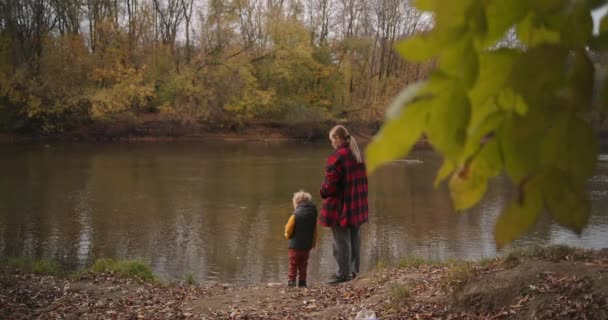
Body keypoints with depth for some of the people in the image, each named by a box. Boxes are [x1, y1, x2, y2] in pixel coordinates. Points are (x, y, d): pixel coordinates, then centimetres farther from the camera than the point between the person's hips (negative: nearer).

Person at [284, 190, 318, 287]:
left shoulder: (295, 215, -16)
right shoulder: (313, 215, 0)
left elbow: (288, 231, -10)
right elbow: (315, 232, 8)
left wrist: (287, 235, 12)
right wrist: (313, 243, 19)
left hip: (295, 246, -5)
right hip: (307, 246, 5)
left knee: (293, 265, 4)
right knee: (303, 265, 15)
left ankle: (291, 281, 2)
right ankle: (302, 282, 16)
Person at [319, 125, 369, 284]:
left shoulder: (337, 157, -18)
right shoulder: (357, 155, 9)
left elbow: (331, 182, -18)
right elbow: (362, 179, 13)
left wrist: (323, 192, 0)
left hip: (340, 206, -9)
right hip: (357, 205, 9)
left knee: (341, 240, 0)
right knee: (354, 237, 15)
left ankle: (343, 273, 5)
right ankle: (354, 270, 24)